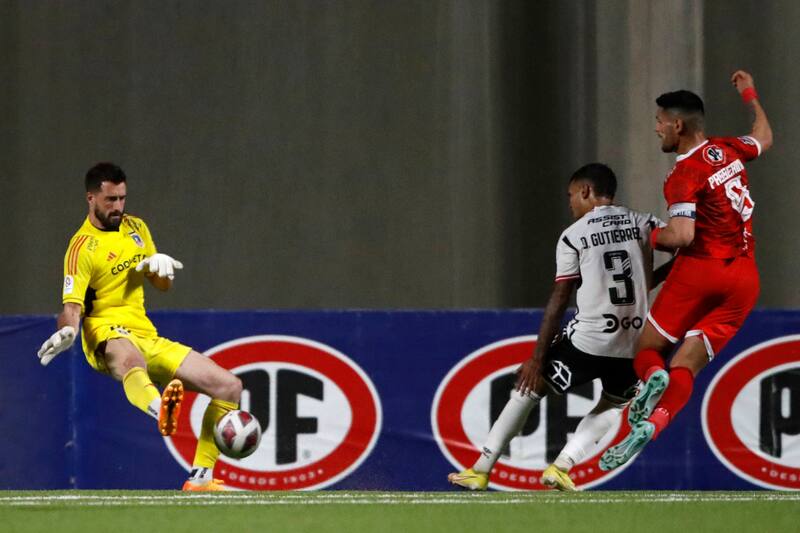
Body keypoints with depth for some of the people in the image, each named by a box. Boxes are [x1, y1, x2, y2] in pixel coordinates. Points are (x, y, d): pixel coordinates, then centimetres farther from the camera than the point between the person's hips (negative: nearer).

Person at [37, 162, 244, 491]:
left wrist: (160, 266, -1)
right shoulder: (82, 248, -5)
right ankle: (160, 410, -82)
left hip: (148, 338, 7)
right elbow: (72, 306, -14)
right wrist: (67, 331, -37)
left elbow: (163, 285, 23)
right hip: (107, 336, -7)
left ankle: (200, 479, 3)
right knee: (130, 356, -46)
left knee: (229, 387, 0)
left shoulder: (136, 228, 15)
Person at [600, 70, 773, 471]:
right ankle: (653, 423, -27)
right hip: (744, 279, 6)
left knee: (647, 350, 10)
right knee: (686, 365, -2)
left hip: (700, 270, -6)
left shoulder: (685, 175, -11)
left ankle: (651, 377, -24)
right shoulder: (728, 150, 10)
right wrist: (749, 95, 49)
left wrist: (651, 237, -1)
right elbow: (764, 138, 34)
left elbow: (682, 236, -22)